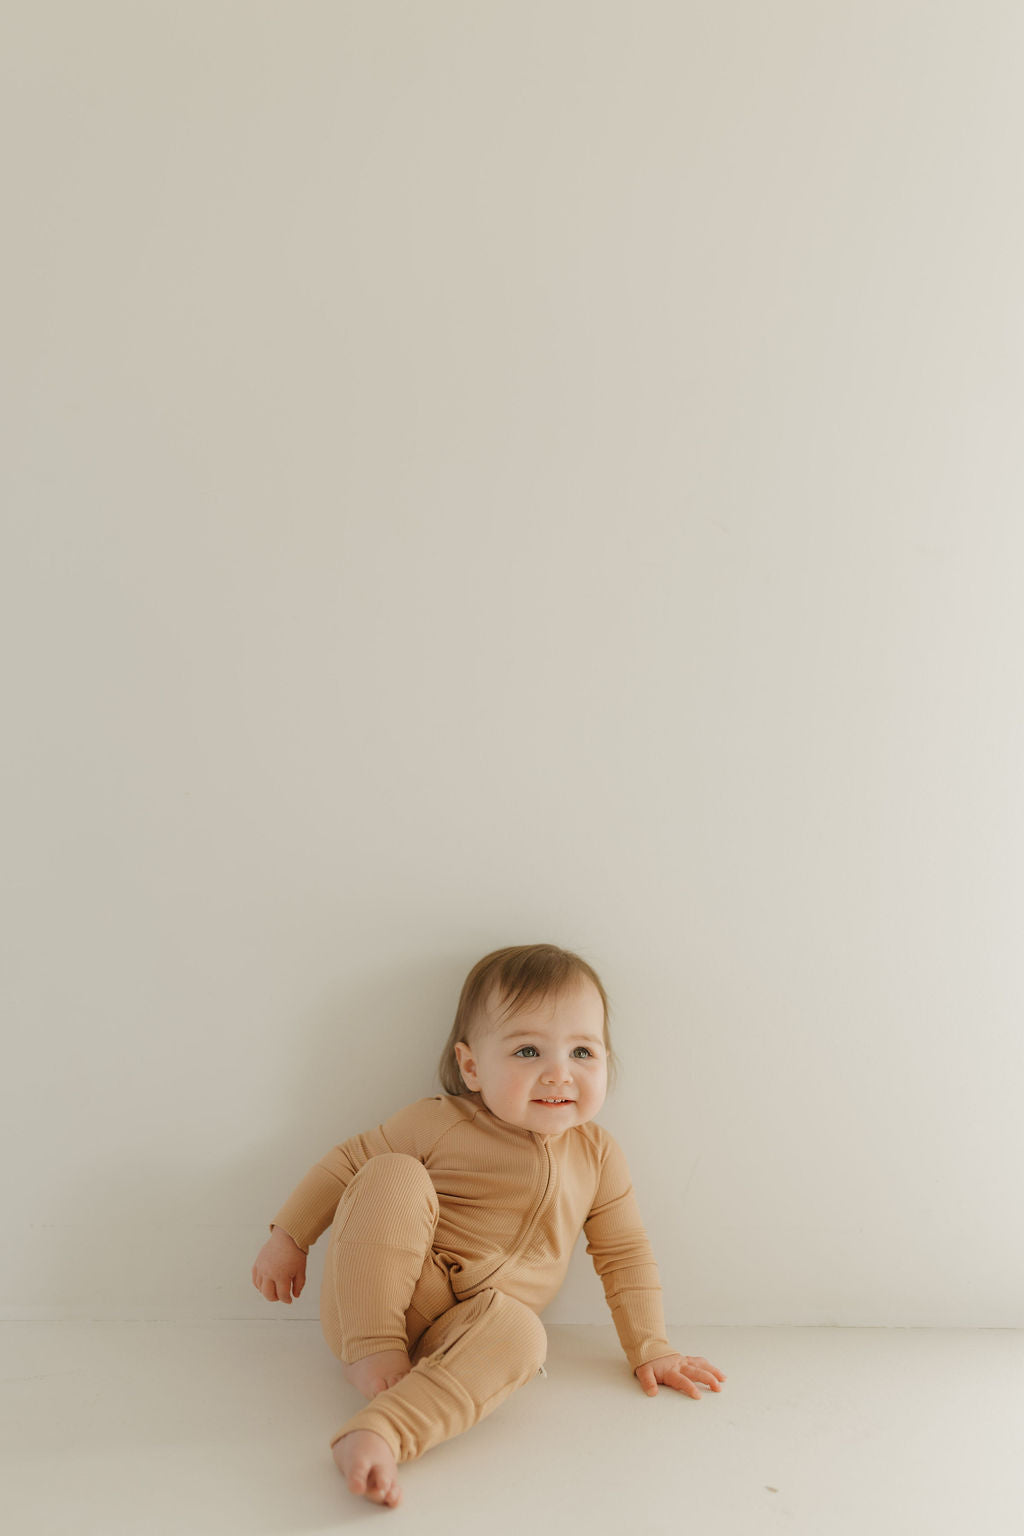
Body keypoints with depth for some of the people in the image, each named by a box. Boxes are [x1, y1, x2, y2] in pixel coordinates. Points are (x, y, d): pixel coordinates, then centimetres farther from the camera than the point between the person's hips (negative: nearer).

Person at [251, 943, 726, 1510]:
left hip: (463, 1333, 2)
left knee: (520, 1334, -35)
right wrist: (289, 1237, 4)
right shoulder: (438, 1124, -6)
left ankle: (380, 1431, -45)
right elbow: (350, 1161, 4)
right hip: (369, 1305, -1)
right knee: (394, 1176, -27)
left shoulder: (598, 1158, 5)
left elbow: (624, 1256, 14)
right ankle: (372, 1355, -26)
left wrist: (650, 1349, 9)